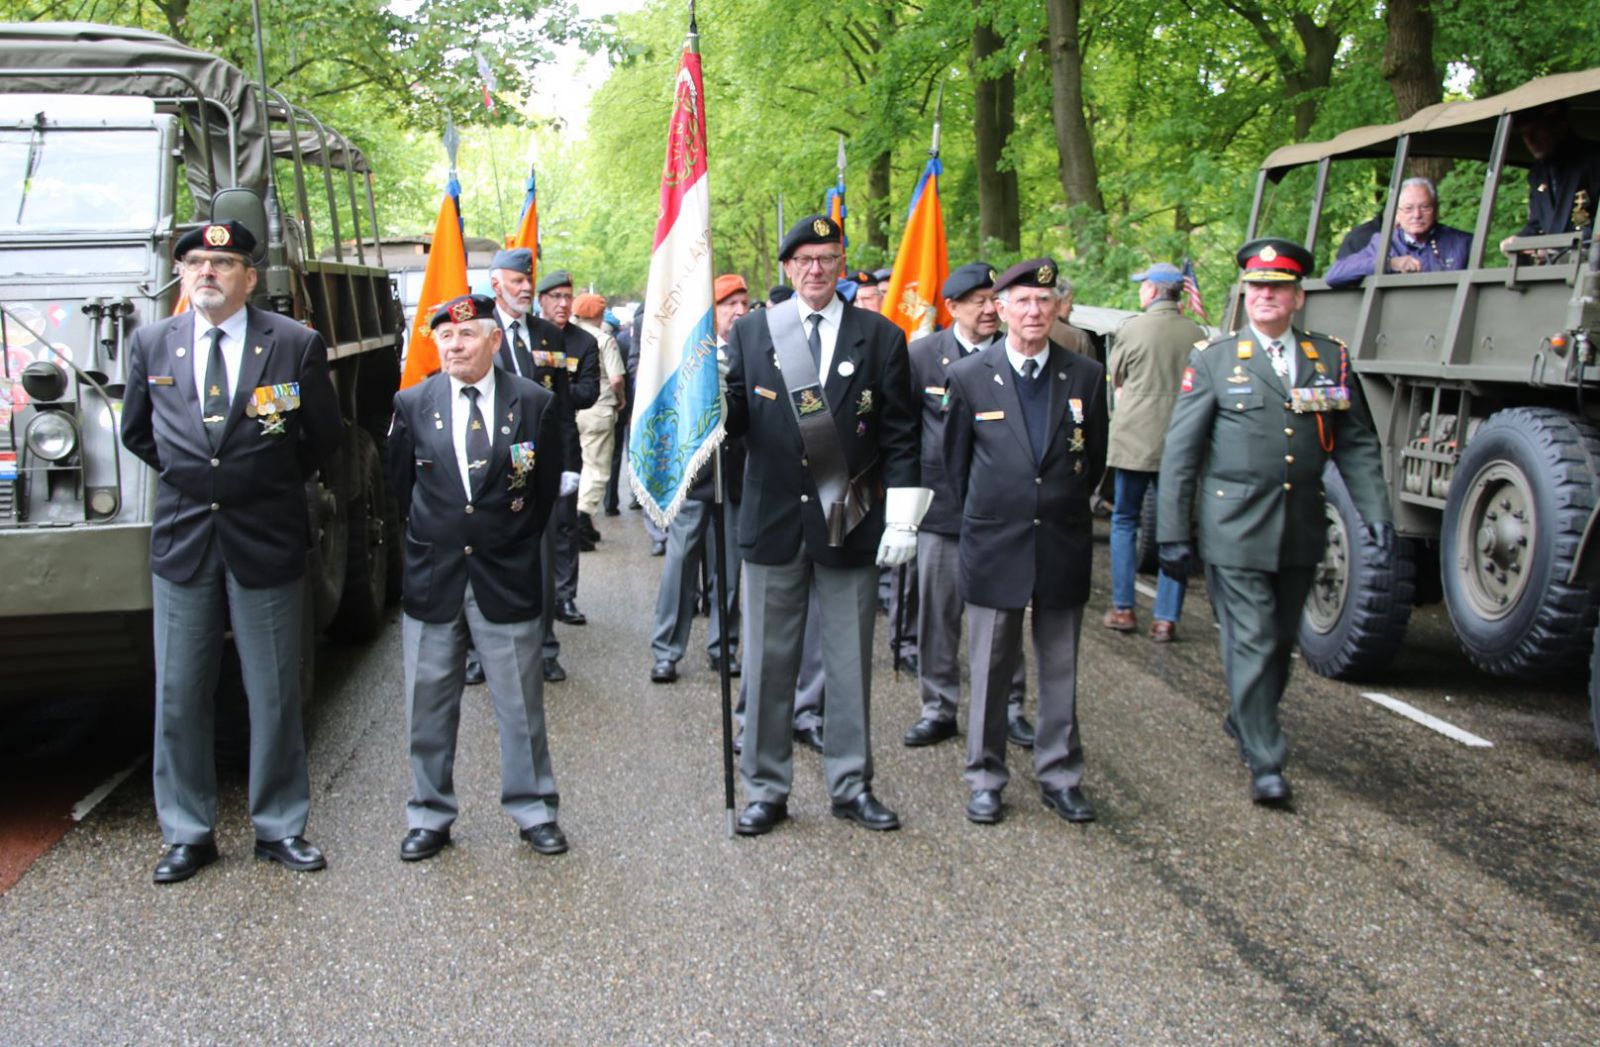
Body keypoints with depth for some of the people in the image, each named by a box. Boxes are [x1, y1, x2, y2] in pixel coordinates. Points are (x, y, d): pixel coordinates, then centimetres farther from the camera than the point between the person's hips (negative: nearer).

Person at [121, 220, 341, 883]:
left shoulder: (296, 345, -3)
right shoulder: (151, 344, 5)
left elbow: (324, 436, 7)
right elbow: (136, 433, 18)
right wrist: (187, 478, 14)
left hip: (266, 544, -2)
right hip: (181, 543, 2)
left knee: (274, 695, 7)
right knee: (179, 697, 6)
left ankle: (279, 828, 20)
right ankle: (187, 834, 19)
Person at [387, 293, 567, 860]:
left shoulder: (535, 403, -3)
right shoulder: (413, 404, 0)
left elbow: (547, 485, 8)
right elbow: (401, 484, 12)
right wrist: (431, 538, 13)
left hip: (506, 577, -1)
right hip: (431, 578, 2)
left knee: (521, 704, 6)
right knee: (429, 705, 9)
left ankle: (533, 811, 20)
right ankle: (430, 815, 22)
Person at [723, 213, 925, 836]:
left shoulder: (879, 337, 2)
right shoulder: (750, 333, 5)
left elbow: (899, 435, 1)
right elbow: (733, 417, 0)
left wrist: (902, 520, -5)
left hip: (850, 524, 0)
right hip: (774, 523, 0)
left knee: (850, 663, 9)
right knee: (768, 665, 8)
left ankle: (851, 785, 23)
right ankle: (766, 790, 20)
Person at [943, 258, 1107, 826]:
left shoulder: (1086, 376, 1)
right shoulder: (969, 376, -2)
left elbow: (1094, 458, 13)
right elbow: (956, 459, 9)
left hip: (1064, 545, 2)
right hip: (994, 545, -1)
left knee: (1061, 669, 10)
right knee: (990, 670, 6)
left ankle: (1059, 774, 22)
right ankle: (985, 778, 17)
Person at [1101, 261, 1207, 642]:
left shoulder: (1133, 329, -7)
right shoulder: (1197, 334, 0)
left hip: (1135, 439, -2)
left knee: (1124, 521, 13)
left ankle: (1123, 609, 13)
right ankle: (1166, 618, 8)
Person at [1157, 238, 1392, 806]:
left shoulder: (1331, 359, 7)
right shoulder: (1213, 361, 0)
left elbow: (1358, 445, 10)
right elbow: (1180, 453, -1)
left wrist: (1376, 514, 0)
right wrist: (1172, 534, -4)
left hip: (1302, 530, 4)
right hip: (1235, 530, -3)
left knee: (1282, 639, 15)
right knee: (1251, 642, -5)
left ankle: (1245, 720, 38)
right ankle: (1265, 762, 3)